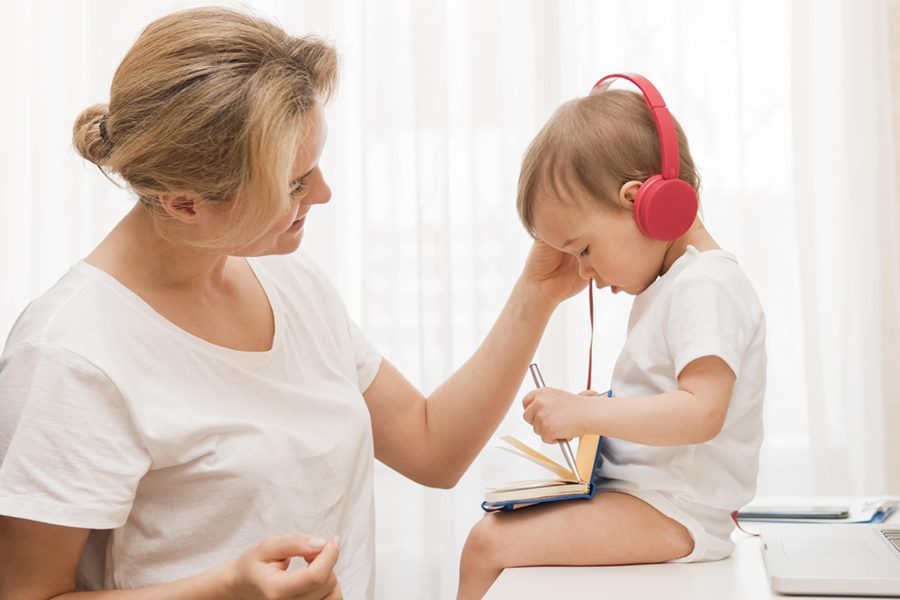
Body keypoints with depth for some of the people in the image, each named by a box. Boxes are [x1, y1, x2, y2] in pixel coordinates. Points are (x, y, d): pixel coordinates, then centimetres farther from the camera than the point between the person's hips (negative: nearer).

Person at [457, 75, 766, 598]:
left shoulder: (706, 286, -17)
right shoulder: (669, 284, 16)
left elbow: (702, 412, -28)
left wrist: (585, 413, -25)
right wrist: (594, 414, 10)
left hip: (673, 514, -11)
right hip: (650, 498, 11)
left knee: (489, 542, -17)